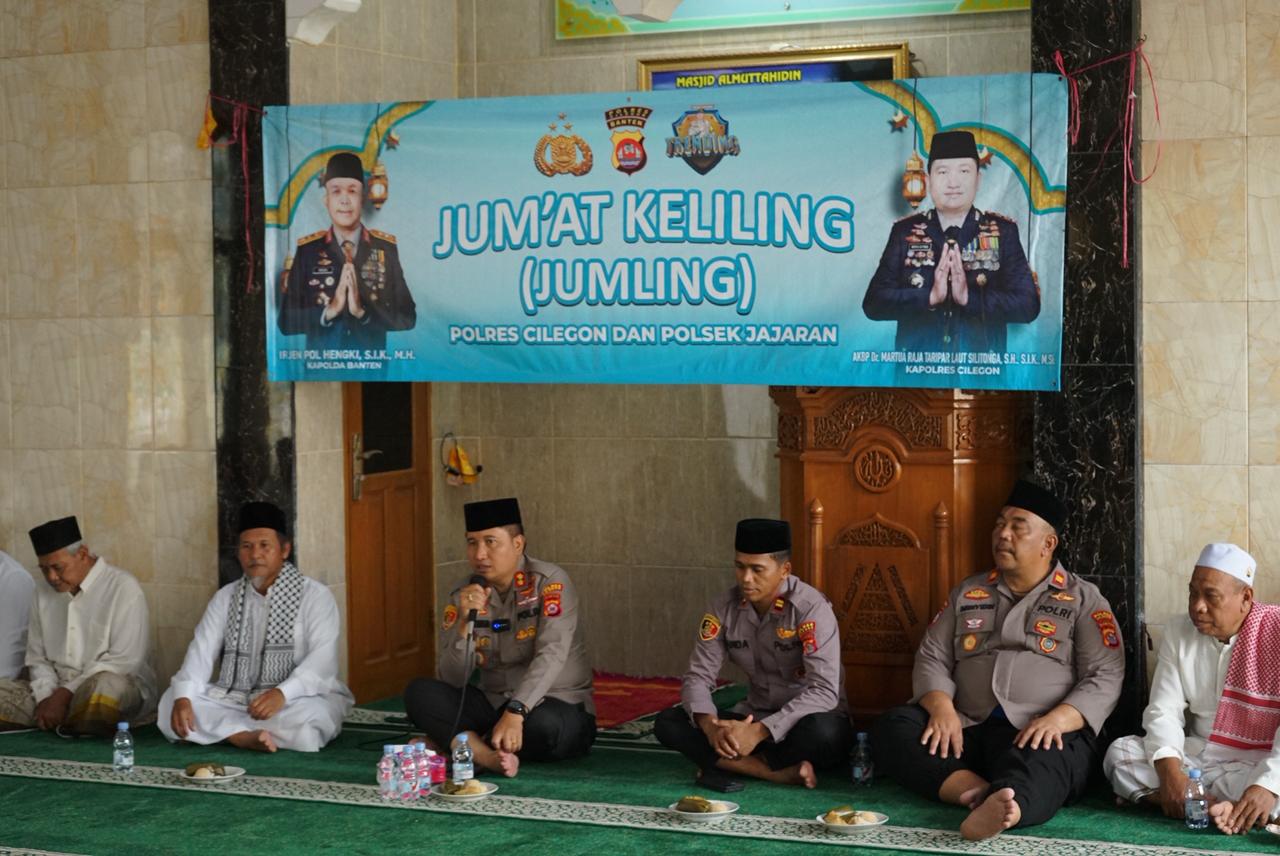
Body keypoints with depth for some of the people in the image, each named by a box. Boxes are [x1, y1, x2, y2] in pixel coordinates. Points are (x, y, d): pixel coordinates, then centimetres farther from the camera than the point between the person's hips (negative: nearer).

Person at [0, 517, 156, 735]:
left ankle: (64, 729, -14)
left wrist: (66, 694, -15)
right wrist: (46, 698, -6)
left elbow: (125, 662, -13)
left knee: (107, 685, -39)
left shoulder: (123, 588, -6)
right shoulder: (44, 595, 14)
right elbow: (37, 659, 15)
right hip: (54, 693, 5)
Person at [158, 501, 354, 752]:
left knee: (309, 717, -37)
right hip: (233, 699, 4)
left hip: (297, 700, -4)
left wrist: (282, 693, -34)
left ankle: (230, 730, -20)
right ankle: (248, 736, -29)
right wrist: (183, 697, -20)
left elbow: (322, 658, -16)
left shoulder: (315, 595, -4)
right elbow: (202, 652, 0)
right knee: (171, 702, -18)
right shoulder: (226, 597, 11)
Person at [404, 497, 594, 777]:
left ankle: (451, 743, -17)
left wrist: (516, 712, -38)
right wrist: (466, 623, -22)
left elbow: (551, 655, -24)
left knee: (544, 724, -38)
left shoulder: (549, 582, -11)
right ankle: (488, 755, -33)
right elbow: (451, 681, -6)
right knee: (419, 693, -15)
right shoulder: (463, 597, 1)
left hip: (560, 707, -4)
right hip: (494, 706, 4)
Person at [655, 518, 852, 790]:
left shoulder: (810, 608, -18)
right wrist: (709, 724, -27)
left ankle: (728, 765, -21)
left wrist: (760, 732, -36)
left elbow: (824, 691, -27)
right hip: (755, 718, 5)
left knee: (822, 731, -40)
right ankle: (777, 773, -26)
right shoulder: (724, 608, -4)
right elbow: (698, 676, -4)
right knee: (668, 723, -17)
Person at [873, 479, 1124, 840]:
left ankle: (1003, 805, -72)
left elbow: (1105, 678, -1)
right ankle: (983, 793, -40)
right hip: (968, 731, 4)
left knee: (1039, 761, -40)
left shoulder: (1084, 599, 10)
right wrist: (941, 707, -9)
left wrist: (1058, 719, -21)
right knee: (893, 725, -23)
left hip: (1041, 736, -4)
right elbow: (932, 658, 15)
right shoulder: (967, 593, 21)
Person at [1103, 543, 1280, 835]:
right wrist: (1170, 770, -24)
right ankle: (1227, 806, -25)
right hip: (1200, 754, 5)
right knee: (1119, 753, -17)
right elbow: (1163, 710, -4)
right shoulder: (1179, 631, 3)